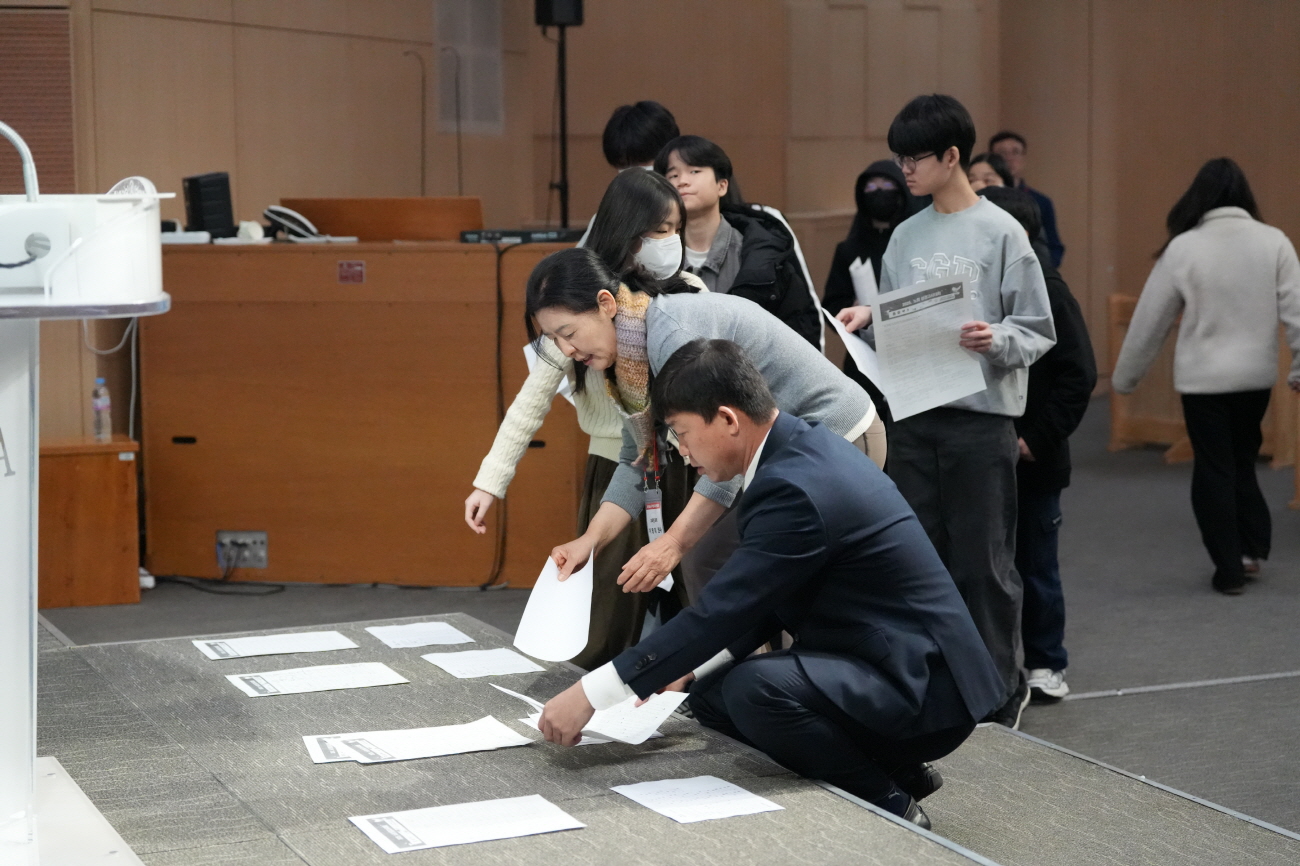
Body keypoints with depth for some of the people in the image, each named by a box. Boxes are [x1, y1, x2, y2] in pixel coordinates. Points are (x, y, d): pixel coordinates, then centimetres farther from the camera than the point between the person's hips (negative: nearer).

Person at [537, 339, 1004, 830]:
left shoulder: (794, 487, -24)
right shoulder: (806, 448, 6)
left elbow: (721, 611, -25)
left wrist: (589, 695, -20)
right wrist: (689, 668, 9)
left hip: (921, 687, -10)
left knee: (754, 690, -31)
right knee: (710, 693, 10)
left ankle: (890, 807, -8)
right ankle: (894, 769, 15)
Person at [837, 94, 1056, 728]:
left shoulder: (1002, 234, -5)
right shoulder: (906, 237, 11)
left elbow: (1038, 332, -5)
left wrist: (996, 340, -24)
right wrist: (867, 319, -3)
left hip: (981, 420, -5)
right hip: (913, 419, 5)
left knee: (984, 564, 2)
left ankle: (999, 692, 15)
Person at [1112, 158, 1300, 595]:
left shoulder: (1183, 248, -9)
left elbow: (1151, 318, -3)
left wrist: (1125, 376, 7)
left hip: (1203, 377, -3)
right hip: (1257, 374, 3)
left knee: (1213, 470, 7)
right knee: (1242, 461, 21)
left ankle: (1230, 569, 9)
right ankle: (1253, 546, 15)